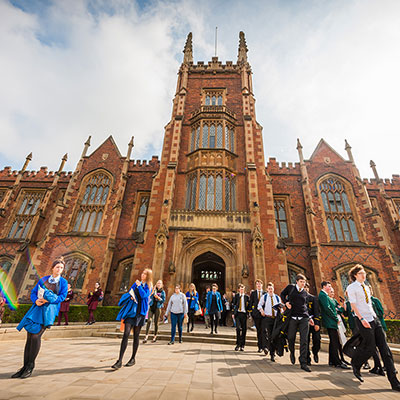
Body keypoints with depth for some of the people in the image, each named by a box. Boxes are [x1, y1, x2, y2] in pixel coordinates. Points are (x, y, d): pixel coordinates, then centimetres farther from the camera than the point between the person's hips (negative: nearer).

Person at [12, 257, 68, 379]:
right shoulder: (44, 279, 13)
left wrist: (47, 300, -16)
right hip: (38, 308, 4)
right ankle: (25, 366, 16)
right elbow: (33, 292, 12)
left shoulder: (63, 282, 2)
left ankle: (30, 366, 3)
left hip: (50, 309, -4)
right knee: (29, 337, 4)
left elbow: (62, 297, -6)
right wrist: (36, 301, -8)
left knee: (36, 335, -13)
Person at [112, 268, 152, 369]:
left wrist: (139, 286, -12)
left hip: (140, 312, -2)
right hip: (131, 311, 2)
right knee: (126, 334, -9)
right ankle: (119, 361, -5)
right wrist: (131, 296, -7)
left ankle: (133, 359, 24)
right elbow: (129, 292, 14)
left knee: (136, 336, 9)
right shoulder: (136, 283, 11)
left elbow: (144, 295, -16)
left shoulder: (149, 286, 0)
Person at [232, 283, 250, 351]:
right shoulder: (236, 296, 8)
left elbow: (248, 306, 9)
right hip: (237, 313, -1)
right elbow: (233, 304, 9)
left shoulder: (246, 296, 8)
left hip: (244, 314, 1)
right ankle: (238, 344, 3)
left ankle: (242, 345, 17)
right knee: (238, 328, -13)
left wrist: (248, 314, 0)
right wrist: (233, 313, 3)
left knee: (244, 329, 3)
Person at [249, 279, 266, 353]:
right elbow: (251, 303, 8)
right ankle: (260, 347, 17)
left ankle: (264, 347, -7)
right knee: (258, 330, 8)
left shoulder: (265, 293, 5)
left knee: (263, 330, -9)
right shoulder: (253, 293, 8)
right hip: (256, 313, 1)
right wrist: (251, 312, 2)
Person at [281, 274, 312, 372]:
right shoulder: (290, 287, 3)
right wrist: (286, 302, -3)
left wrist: (309, 318, 10)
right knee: (291, 338, 7)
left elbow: (306, 306, 18)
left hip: (304, 318, 2)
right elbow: (282, 294, 13)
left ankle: (303, 363, 6)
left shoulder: (305, 293, 11)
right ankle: (292, 353, 36)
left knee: (304, 340, -2)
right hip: (293, 318, -1)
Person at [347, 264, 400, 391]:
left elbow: (368, 303, 21)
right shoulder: (351, 287, -7)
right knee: (370, 348, -6)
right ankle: (355, 365, 20)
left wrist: (374, 315, 12)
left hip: (374, 319, 7)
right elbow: (353, 305, -13)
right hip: (363, 321, -7)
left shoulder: (366, 287, 15)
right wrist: (362, 319, -20)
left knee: (385, 349, 3)